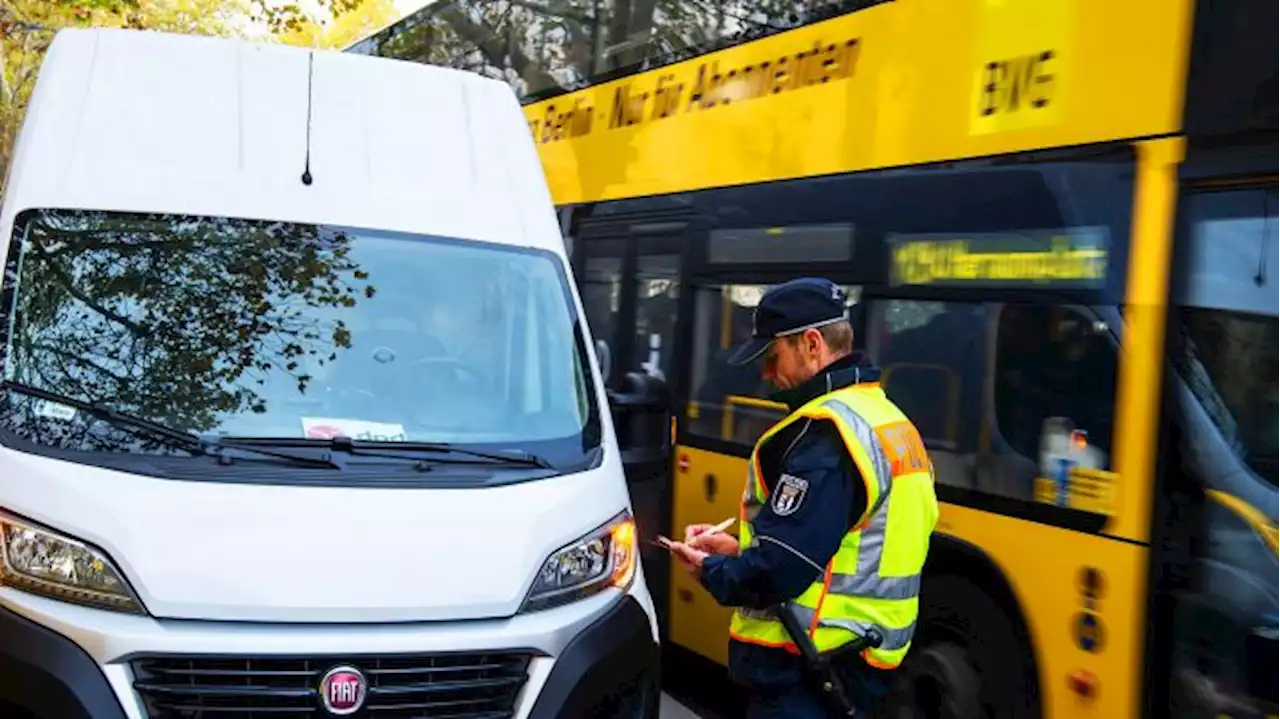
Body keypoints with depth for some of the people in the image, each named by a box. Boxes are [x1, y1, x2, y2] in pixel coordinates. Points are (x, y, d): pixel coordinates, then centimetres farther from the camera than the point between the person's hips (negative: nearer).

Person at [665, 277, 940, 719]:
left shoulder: (825, 434, -21)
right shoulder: (886, 420, 11)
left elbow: (780, 572, -26)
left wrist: (712, 572, -7)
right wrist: (740, 551, 11)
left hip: (802, 672, -10)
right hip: (860, 661, 10)